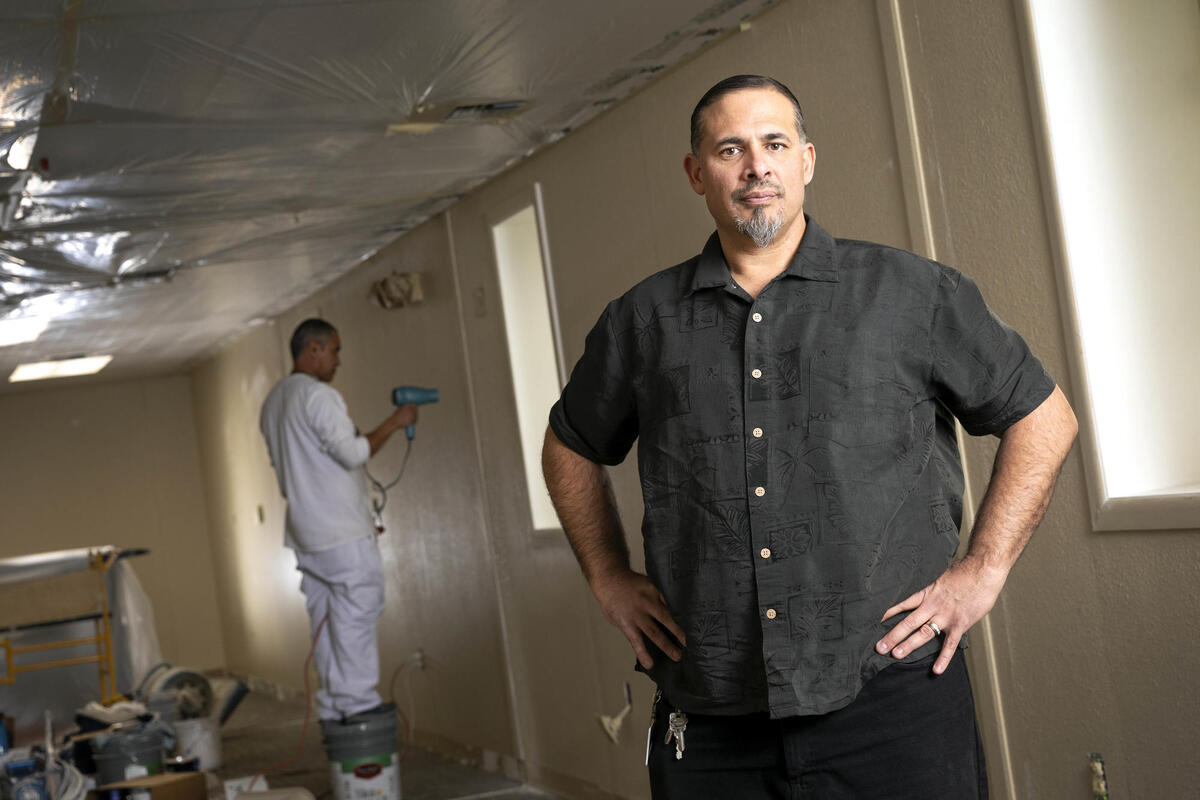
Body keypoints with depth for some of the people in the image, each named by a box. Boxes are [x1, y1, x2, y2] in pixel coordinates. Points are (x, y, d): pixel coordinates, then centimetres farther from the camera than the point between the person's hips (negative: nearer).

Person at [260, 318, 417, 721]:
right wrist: (394, 422, -10)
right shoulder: (318, 395, -15)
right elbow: (353, 454, -20)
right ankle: (357, 699, -6)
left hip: (304, 533, 9)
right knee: (358, 609, -6)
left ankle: (333, 703, 11)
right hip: (341, 530, -9)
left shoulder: (272, 401, 17)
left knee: (325, 614, 10)